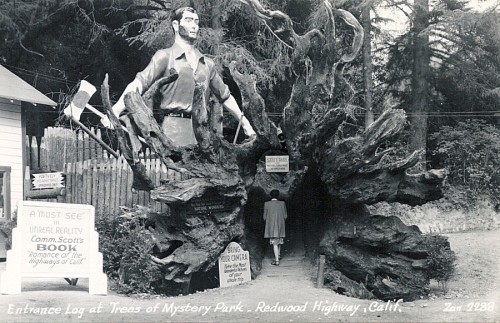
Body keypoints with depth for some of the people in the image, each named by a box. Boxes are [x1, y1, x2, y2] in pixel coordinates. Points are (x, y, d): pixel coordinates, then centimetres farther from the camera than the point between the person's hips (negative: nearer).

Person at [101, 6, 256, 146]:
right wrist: (115, 111, -24)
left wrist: (245, 123, 29)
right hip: (175, 129, -5)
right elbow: (139, 84, -10)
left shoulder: (207, 64, 18)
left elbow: (225, 96, 28)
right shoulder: (165, 57, 2)